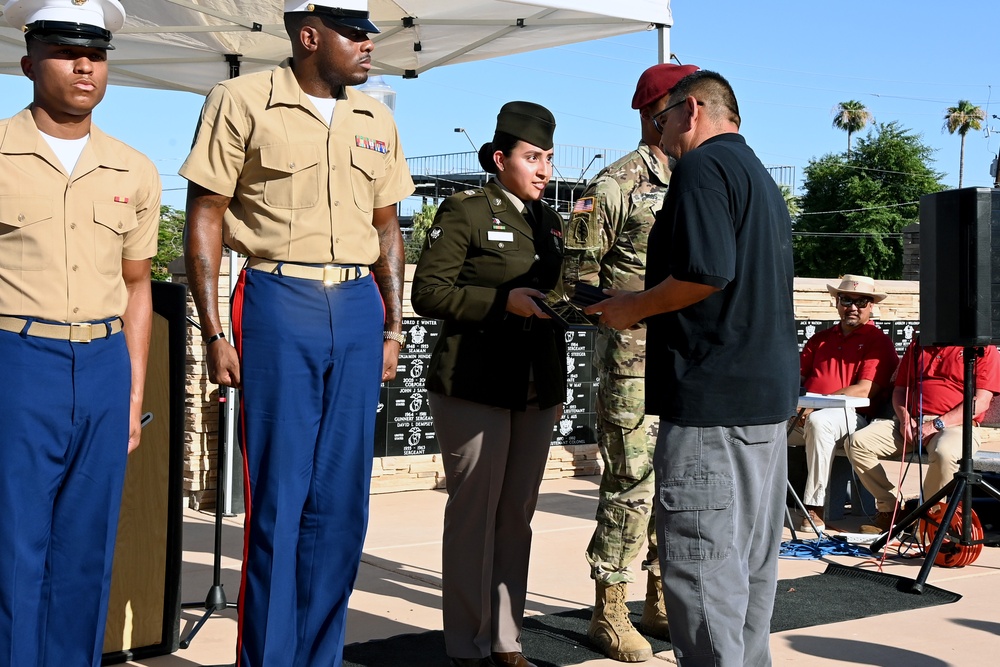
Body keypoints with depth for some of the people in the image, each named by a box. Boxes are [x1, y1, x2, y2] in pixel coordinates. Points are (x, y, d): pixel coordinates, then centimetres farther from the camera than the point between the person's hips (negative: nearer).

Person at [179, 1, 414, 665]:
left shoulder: (376, 119, 14)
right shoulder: (243, 101, -1)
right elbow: (205, 218, -3)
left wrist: (393, 328, 13)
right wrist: (214, 333, -9)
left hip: (359, 307, 5)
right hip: (279, 304, -4)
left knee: (341, 499, 7)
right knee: (278, 493, -2)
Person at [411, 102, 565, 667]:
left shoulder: (551, 222, 18)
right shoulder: (465, 211, -3)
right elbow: (429, 293, -10)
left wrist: (559, 389, 17)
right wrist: (503, 301, -19)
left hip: (537, 392, 6)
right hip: (475, 389, -6)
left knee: (518, 515, 8)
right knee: (474, 514, -1)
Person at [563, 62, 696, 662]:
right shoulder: (617, 184, -4)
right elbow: (578, 269, -7)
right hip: (634, 358, -6)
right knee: (633, 482, -4)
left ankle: (664, 603, 23)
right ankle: (609, 612, 8)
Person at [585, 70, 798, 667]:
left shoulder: (703, 166, -9)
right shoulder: (763, 179, 21)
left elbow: (706, 272, -23)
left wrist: (635, 308, -8)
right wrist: (647, 307, 23)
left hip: (711, 396, -10)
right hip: (770, 393, 10)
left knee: (702, 561, -6)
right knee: (752, 558, 16)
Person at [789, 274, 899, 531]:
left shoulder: (878, 342, 4)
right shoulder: (821, 339, 24)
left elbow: (865, 389, -9)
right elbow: (799, 375, 18)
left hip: (853, 416, -6)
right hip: (804, 414, 6)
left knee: (819, 421, -39)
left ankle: (815, 507, -35)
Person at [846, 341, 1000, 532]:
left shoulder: (984, 349, 3)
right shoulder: (918, 345, 21)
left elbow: (981, 401, -7)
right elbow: (899, 389, 21)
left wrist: (938, 424, -15)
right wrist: (904, 418, -1)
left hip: (955, 424, -5)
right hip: (911, 424, 5)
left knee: (944, 453, -39)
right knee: (858, 442, -16)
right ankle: (889, 508, -6)